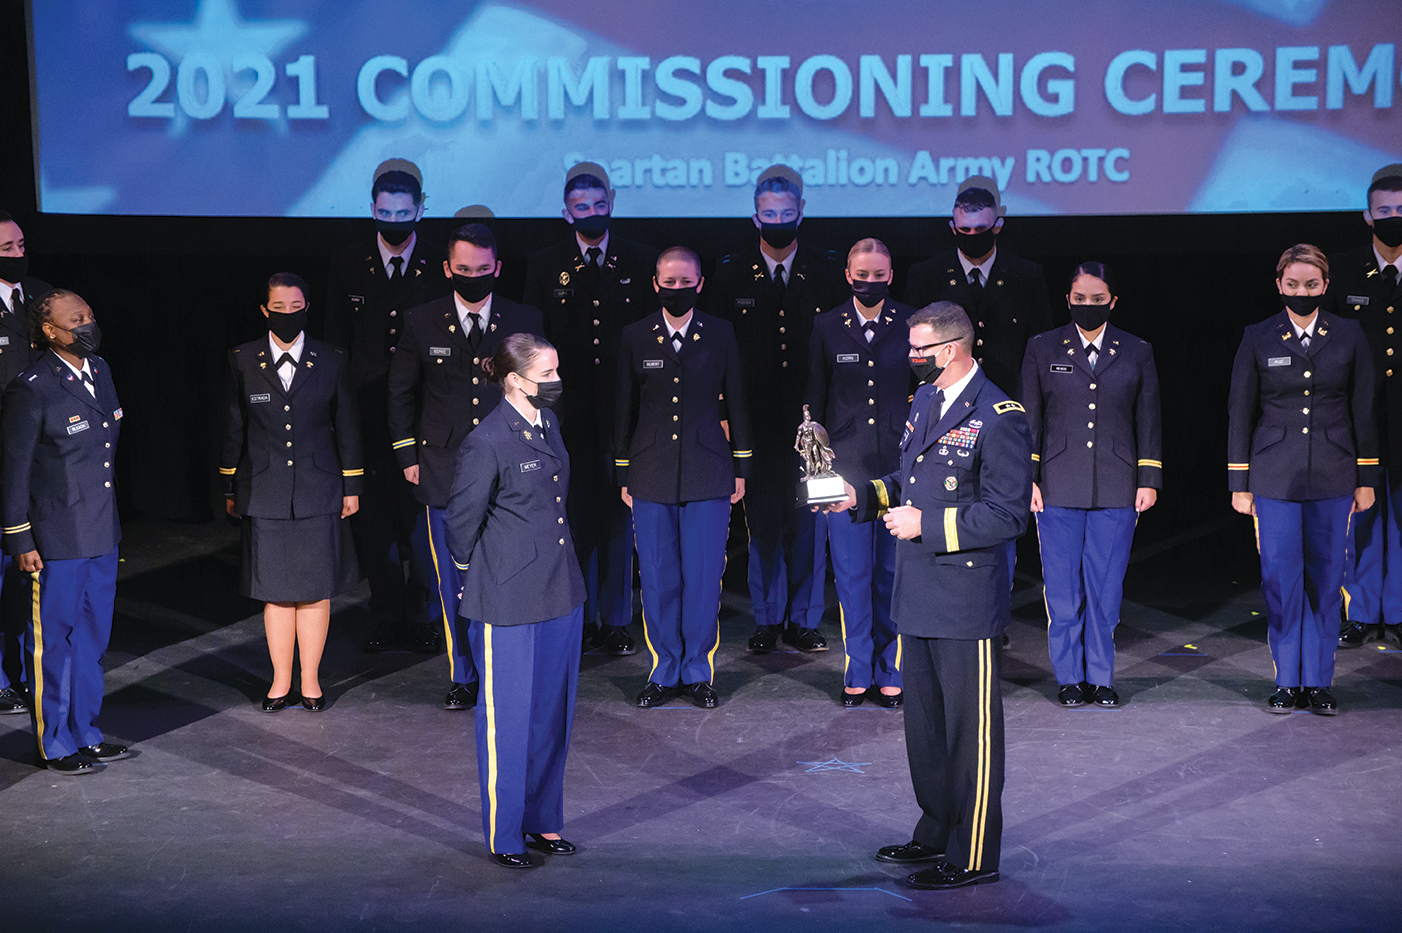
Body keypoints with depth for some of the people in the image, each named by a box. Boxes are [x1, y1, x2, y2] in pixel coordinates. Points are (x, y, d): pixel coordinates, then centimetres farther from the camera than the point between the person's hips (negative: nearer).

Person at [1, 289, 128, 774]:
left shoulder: (100, 370, 7)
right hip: (57, 540, -7)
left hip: (102, 534, 7)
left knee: (92, 638, 16)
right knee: (54, 642, 4)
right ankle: (55, 745, 17)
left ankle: (85, 733, 29)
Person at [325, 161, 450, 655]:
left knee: (425, 521, -1)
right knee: (375, 521, 5)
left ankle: (422, 619, 13)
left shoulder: (443, 266, 2)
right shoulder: (347, 267, 7)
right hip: (370, 419, 2)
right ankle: (388, 620, 16)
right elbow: (336, 348, 10)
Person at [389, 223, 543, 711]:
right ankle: (463, 677, 20)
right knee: (453, 583, 7)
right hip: (444, 472, 1)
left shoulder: (524, 321, 2)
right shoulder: (421, 322, 2)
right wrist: (409, 456, 8)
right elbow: (401, 393, 12)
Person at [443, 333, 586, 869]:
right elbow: (460, 519, -9)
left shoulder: (548, 424, 7)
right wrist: (479, 573, 5)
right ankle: (504, 836, 16)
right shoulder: (487, 442, -17)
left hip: (560, 593, 8)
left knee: (553, 713, 15)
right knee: (508, 719, 3)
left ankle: (543, 823, 29)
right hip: (509, 604, -8)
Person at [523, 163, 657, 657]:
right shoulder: (544, 265, 6)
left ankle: (616, 620, 12)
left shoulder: (642, 261, 7)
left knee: (620, 515, 3)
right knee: (576, 513, 3)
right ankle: (580, 619, 12)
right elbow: (535, 340, 5)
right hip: (570, 409, 0)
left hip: (625, 407, 0)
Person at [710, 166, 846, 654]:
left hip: (810, 417, 0)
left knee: (807, 520, 4)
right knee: (762, 521, 4)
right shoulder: (731, 272, 5)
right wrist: (728, 413, -2)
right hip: (756, 421, 0)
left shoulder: (827, 270, 4)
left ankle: (803, 620, 16)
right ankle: (767, 619, 16)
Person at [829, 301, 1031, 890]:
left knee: (970, 731, 1)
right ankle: (936, 834, 34)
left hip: (967, 603, -9)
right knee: (924, 723, 19)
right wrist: (866, 496, 6)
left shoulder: (998, 417, -16)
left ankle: (974, 858, 12)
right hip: (919, 595, 9)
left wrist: (928, 524, -20)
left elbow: (1007, 516, -19)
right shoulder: (924, 400, 11)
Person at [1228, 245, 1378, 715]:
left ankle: (1319, 681, 12)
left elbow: (1364, 409, 7)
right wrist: (1239, 482, 2)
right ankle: (1287, 681, 9)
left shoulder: (1348, 336, 3)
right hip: (1275, 476, -1)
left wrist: (1366, 479, 4)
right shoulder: (1258, 338, 1)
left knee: (1326, 577, 3)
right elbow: (1240, 412, 4)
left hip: (1332, 475, 1)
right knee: (1280, 578, -1)